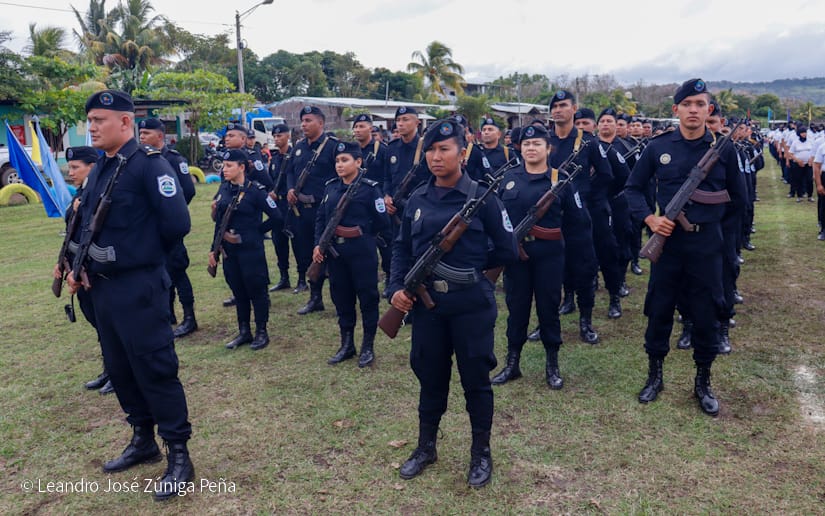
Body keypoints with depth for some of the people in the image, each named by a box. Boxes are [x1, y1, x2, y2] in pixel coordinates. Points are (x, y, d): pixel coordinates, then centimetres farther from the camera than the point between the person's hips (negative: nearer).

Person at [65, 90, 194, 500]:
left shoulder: (149, 164, -13)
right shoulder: (99, 169, 13)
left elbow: (177, 223, -20)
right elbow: (91, 225, 20)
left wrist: (144, 253, -4)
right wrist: (79, 267, 6)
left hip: (138, 288, -9)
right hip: (102, 286, 9)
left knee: (154, 369, -3)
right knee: (119, 368, 17)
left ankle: (179, 456, 10)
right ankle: (143, 441, 34)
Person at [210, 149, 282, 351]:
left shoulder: (255, 190, -12)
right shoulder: (224, 188, 7)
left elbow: (275, 217, -11)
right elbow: (219, 219, 16)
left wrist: (255, 232, -6)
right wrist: (215, 211, -3)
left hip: (251, 250, -6)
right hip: (229, 250, 6)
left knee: (256, 290, 5)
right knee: (238, 292, 14)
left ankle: (261, 333, 18)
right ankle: (244, 332, 26)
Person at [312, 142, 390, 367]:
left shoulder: (370, 188, -8)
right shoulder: (330, 187, 8)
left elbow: (383, 222, -6)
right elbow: (321, 218, 11)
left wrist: (362, 233, 3)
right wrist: (318, 244, 1)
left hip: (362, 251, -5)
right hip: (335, 251, 5)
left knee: (367, 296, 4)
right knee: (341, 297, 12)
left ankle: (368, 346, 17)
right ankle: (347, 345, 26)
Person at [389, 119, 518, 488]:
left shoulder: (481, 197, -6)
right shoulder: (417, 200, 6)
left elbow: (507, 251, -2)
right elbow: (402, 249, 11)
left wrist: (468, 265, -1)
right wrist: (397, 287, -2)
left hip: (472, 304, -3)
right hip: (426, 303, 4)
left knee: (475, 379, 9)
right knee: (430, 377, 16)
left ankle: (481, 453, 28)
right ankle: (426, 447, 35)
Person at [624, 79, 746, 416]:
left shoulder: (724, 149, 1)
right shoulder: (657, 148, 0)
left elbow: (738, 199, 10)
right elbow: (633, 188, 5)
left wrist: (707, 216, 7)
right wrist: (650, 219, -9)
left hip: (707, 245, 0)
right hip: (666, 241, 0)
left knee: (706, 314, 7)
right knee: (659, 310, 8)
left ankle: (703, 382, 25)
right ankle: (655, 375, 26)